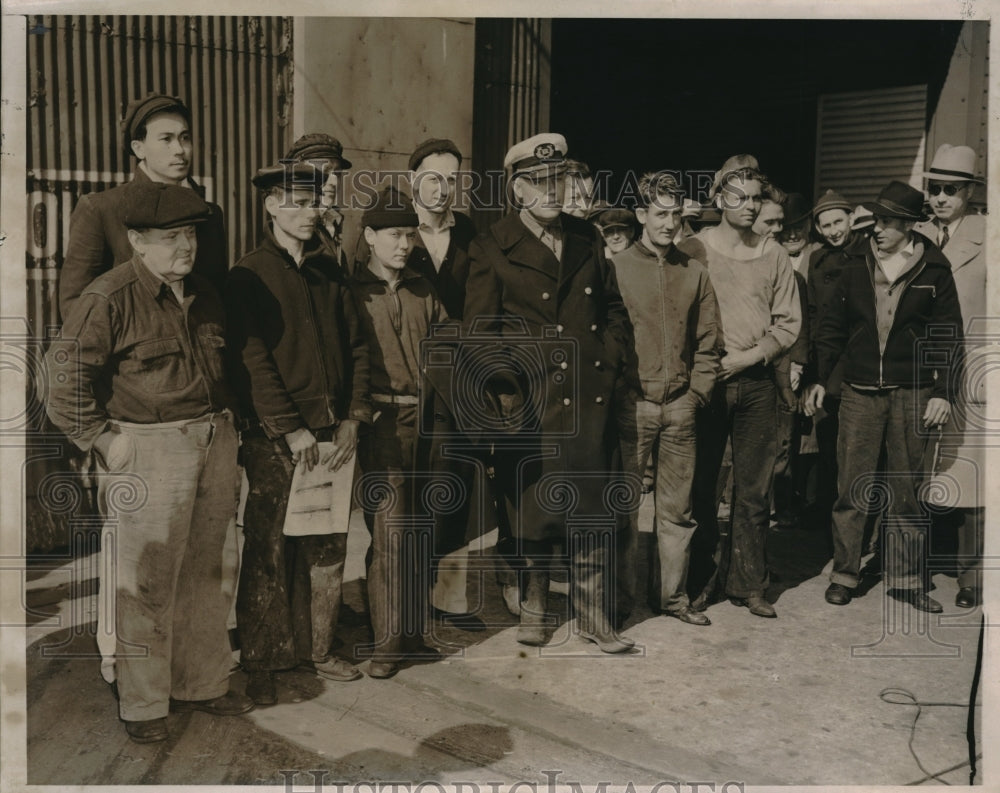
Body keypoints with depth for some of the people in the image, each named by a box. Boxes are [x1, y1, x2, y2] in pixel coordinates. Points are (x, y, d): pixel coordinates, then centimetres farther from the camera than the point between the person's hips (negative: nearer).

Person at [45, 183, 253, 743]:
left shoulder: (206, 296, 11)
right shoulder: (110, 297, -10)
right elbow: (68, 371, -11)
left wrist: (227, 421, 14)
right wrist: (103, 439, -12)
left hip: (215, 441, 7)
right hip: (152, 448, -6)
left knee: (205, 573, 15)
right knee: (148, 582, 1)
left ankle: (203, 684, 30)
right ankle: (143, 704, 17)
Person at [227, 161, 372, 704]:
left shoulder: (329, 271, 12)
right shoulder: (249, 277, -3)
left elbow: (355, 347, 10)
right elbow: (252, 361, -10)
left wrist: (353, 418, -1)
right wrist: (292, 430, -15)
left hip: (334, 434, 5)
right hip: (275, 437, -5)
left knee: (328, 547, 11)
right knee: (268, 552, 2)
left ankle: (318, 651, 26)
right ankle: (259, 666, 16)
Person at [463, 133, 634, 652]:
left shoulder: (588, 239, 13)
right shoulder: (492, 249, 0)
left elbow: (614, 309, 19)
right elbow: (480, 330, -2)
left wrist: (610, 363, 8)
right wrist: (504, 385, -11)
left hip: (589, 397, 3)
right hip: (530, 400, -3)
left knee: (591, 510, 6)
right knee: (531, 509, 6)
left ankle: (591, 614, 20)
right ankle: (532, 609, 25)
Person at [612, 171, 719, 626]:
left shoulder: (694, 273, 10)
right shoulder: (617, 269, 0)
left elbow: (707, 341, 11)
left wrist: (697, 392, 2)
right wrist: (618, 392, -5)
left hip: (680, 405, 3)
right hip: (633, 403, -3)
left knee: (677, 506, 9)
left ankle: (671, 594, 21)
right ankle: (620, 596, 15)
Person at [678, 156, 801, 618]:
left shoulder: (773, 255, 10)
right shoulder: (693, 250, 1)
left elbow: (788, 323, 9)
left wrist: (747, 356, -6)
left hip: (757, 384, 2)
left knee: (753, 490, 5)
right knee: (701, 484, 3)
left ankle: (748, 584, 15)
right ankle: (702, 578, 16)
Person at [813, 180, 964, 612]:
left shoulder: (934, 272, 1)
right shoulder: (855, 269, 5)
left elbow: (948, 335, 3)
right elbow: (832, 328, 10)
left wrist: (943, 392, -4)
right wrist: (819, 378, 4)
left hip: (911, 395, -1)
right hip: (859, 394, 1)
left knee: (906, 490, 7)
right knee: (851, 487, 2)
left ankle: (906, 578, 18)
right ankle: (844, 573, 13)